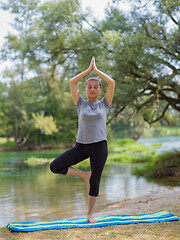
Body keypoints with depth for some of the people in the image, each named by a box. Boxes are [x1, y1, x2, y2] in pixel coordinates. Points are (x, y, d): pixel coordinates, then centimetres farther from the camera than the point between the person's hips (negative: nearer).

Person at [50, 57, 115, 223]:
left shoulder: (104, 104, 8)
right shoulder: (81, 104, 9)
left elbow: (111, 83, -1)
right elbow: (72, 82, 2)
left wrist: (96, 70, 7)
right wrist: (88, 70, 6)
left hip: (99, 146, -1)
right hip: (81, 145, 1)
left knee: (95, 181, 4)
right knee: (55, 166, -11)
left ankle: (90, 214, 20)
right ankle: (84, 175, 8)